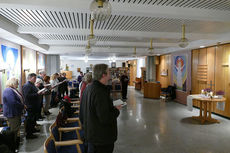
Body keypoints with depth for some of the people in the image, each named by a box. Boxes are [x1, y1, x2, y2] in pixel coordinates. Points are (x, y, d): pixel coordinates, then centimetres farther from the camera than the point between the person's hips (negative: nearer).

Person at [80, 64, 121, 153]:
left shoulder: (87, 89, 2)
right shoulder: (100, 92, -28)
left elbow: (82, 114, 11)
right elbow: (105, 119, -29)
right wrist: (116, 110, -13)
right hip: (102, 139, -8)